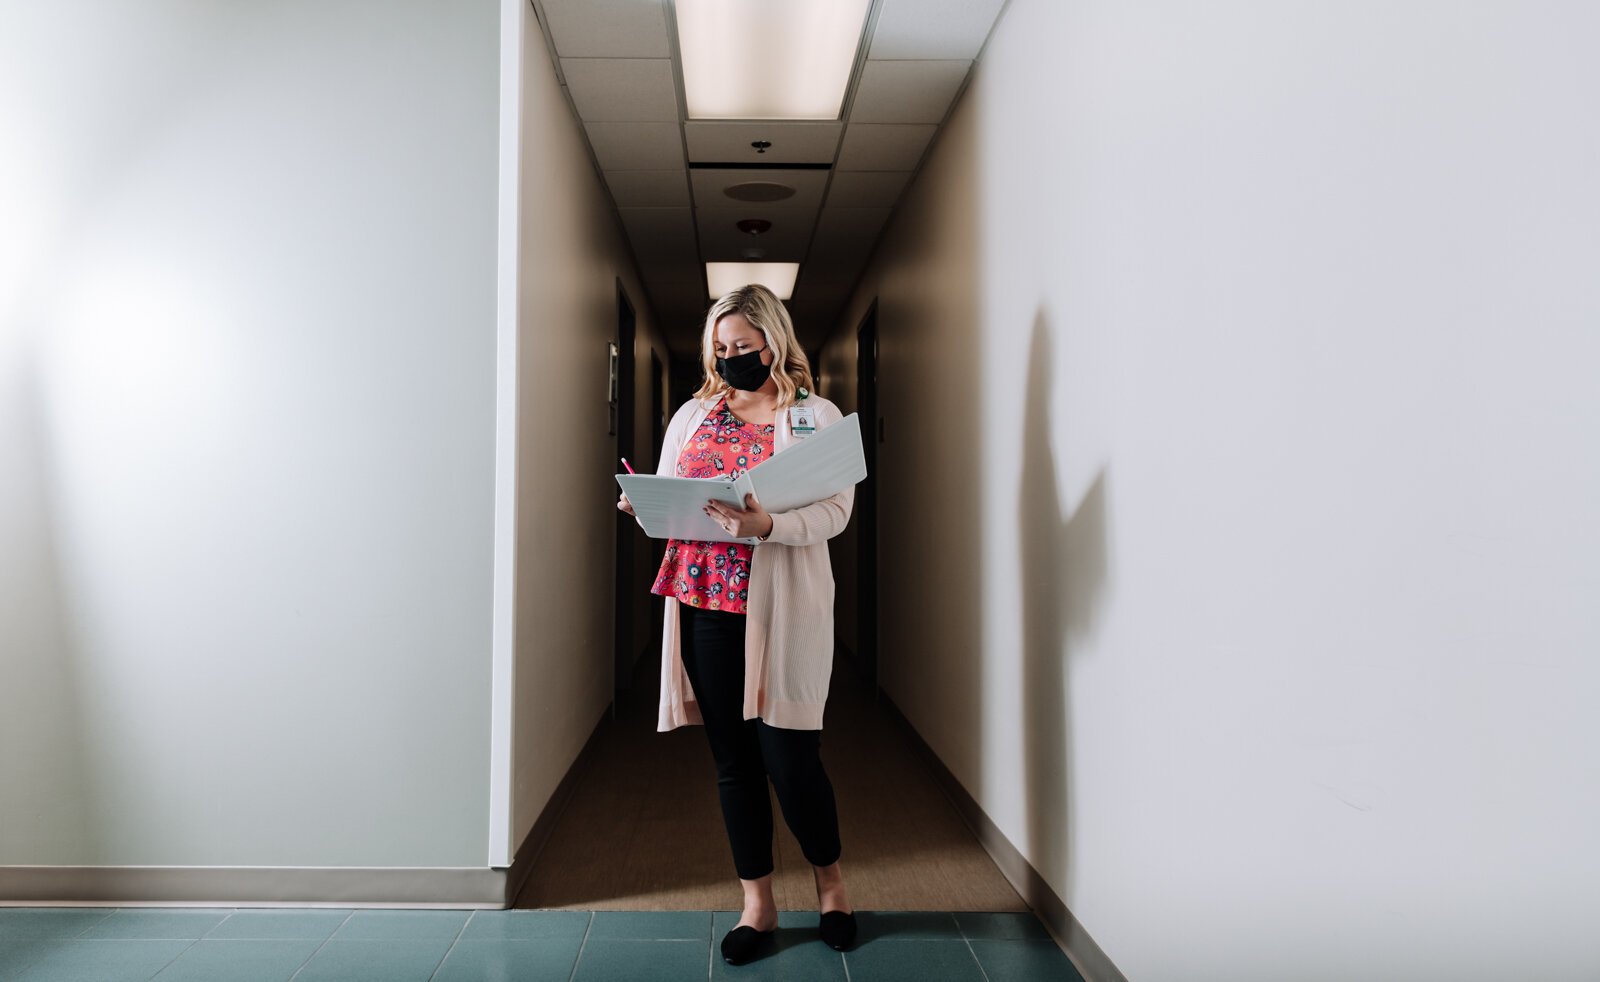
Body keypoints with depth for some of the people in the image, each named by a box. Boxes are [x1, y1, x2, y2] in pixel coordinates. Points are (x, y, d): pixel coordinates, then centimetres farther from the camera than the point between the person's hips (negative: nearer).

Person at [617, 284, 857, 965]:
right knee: (732, 756, 9)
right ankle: (757, 904, 25)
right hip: (703, 602, 4)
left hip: (780, 609, -4)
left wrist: (768, 524, -27)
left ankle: (829, 881, 27)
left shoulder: (818, 417, 2)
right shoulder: (693, 415, 14)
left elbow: (835, 512, -10)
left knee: (789, 756, -2)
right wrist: (642, 505, -10)